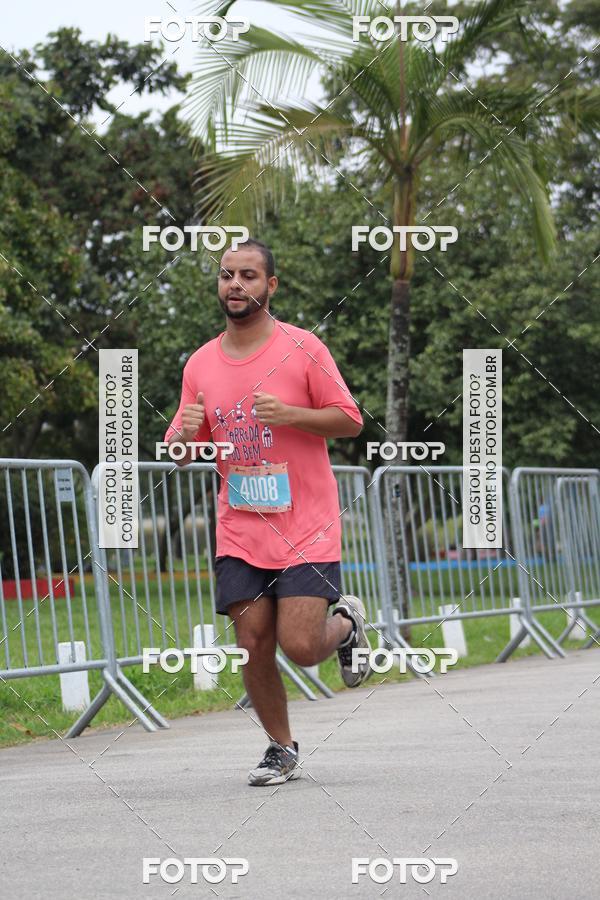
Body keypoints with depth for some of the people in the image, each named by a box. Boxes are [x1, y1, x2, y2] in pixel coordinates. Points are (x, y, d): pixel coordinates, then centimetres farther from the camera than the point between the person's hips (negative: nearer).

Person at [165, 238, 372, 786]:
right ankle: (282, 750, 18)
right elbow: (178, 454, 12)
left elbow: (350, 420, -3)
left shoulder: (302, 348, -5)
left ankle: (347, 623, 23)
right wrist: (185, 434, -12)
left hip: (306, 529, -4)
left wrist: (290, 414, -19)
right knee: (253, 646, -1)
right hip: (239, 533, 4)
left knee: (300, 647, -12)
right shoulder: (200, 365, 7)